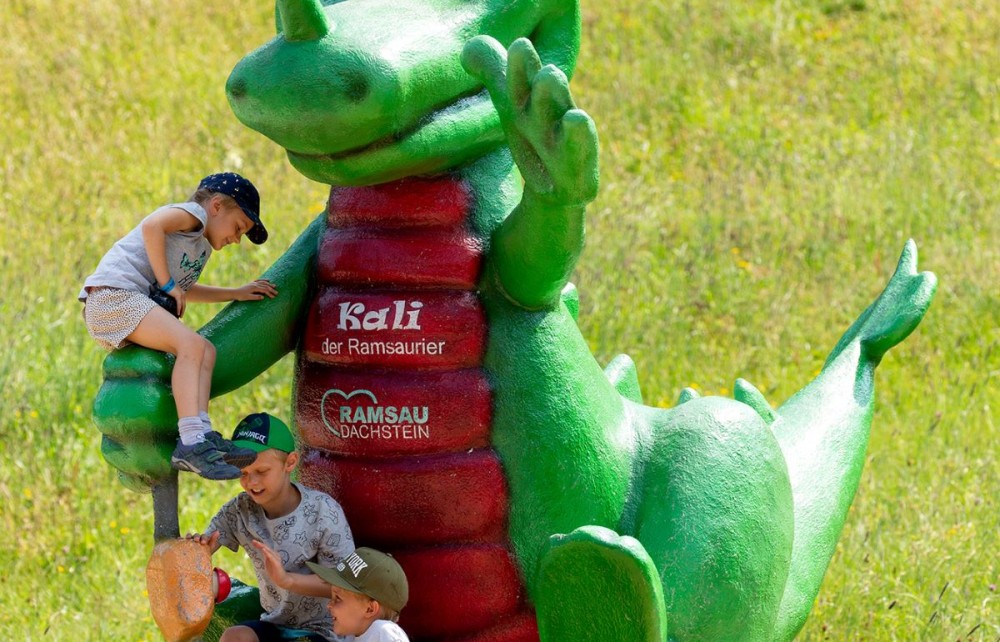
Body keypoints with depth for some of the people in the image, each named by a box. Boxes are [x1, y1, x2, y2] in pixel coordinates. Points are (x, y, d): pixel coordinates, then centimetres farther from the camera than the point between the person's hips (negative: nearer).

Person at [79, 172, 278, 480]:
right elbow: (152, 226, -21)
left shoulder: (201, 247, 31)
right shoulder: (192, 213, 0)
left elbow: (185, 290, 47)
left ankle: (204, 440, -9)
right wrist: (168, 284, -14)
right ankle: (192, 443, -37)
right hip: (113, 294, -11)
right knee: (190, 344, -25)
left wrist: (237, 294, 40)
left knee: (204, 351, 5)